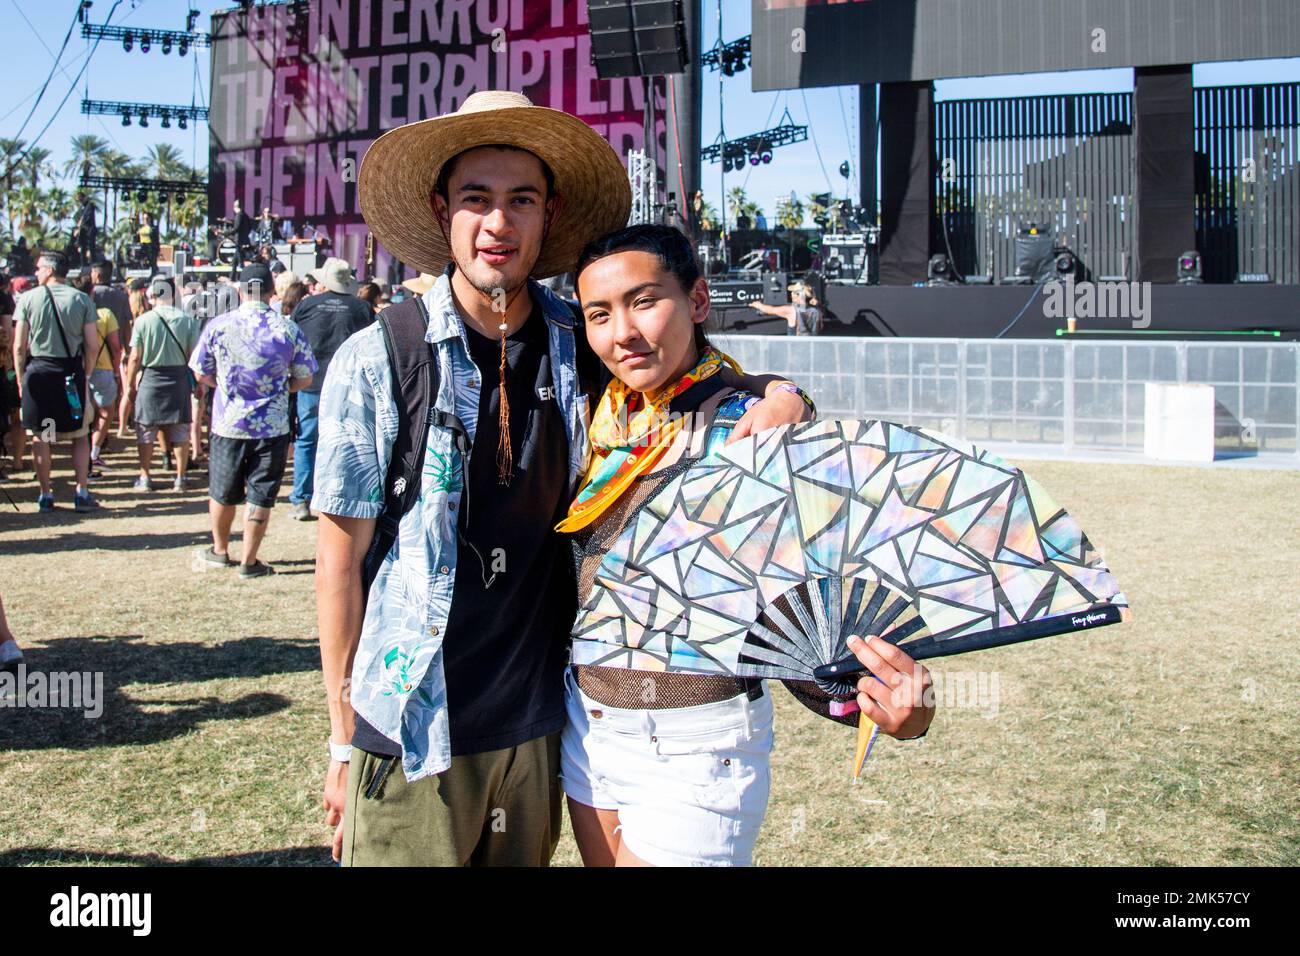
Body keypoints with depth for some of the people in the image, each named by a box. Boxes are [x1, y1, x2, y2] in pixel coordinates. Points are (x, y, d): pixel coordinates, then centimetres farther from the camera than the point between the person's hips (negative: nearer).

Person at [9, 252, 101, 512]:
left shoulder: (28, 298, -1)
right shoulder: (82, 299, 0)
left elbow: (19, 346, -3)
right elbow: (93, 346, -3)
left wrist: (20, 377, 6)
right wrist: (85, 374, 8)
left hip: (38, 372, 0)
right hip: (72, 371, 0)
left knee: (39, 436, 8)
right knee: (80, 435, 10)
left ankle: (46, 495, 11)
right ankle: (81, 493, 5)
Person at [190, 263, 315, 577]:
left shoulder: (217, 326, -6)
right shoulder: (289, 329, -8)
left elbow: (201, 374, 3)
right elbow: (304, 380, 0)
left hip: (227, 424, 1)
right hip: (272, 427, -1)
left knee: (222, 492, 18)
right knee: (260, 495, 7)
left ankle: (220, 550, 34)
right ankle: (249, 561, 11)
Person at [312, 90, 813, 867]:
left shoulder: (581, 345, -2)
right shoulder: (375, 362, -9)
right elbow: (341, 561, -4)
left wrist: (781, 397, -9)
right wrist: (344, 741, -2)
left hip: (538, 729, 3)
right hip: (411, 737, -3)